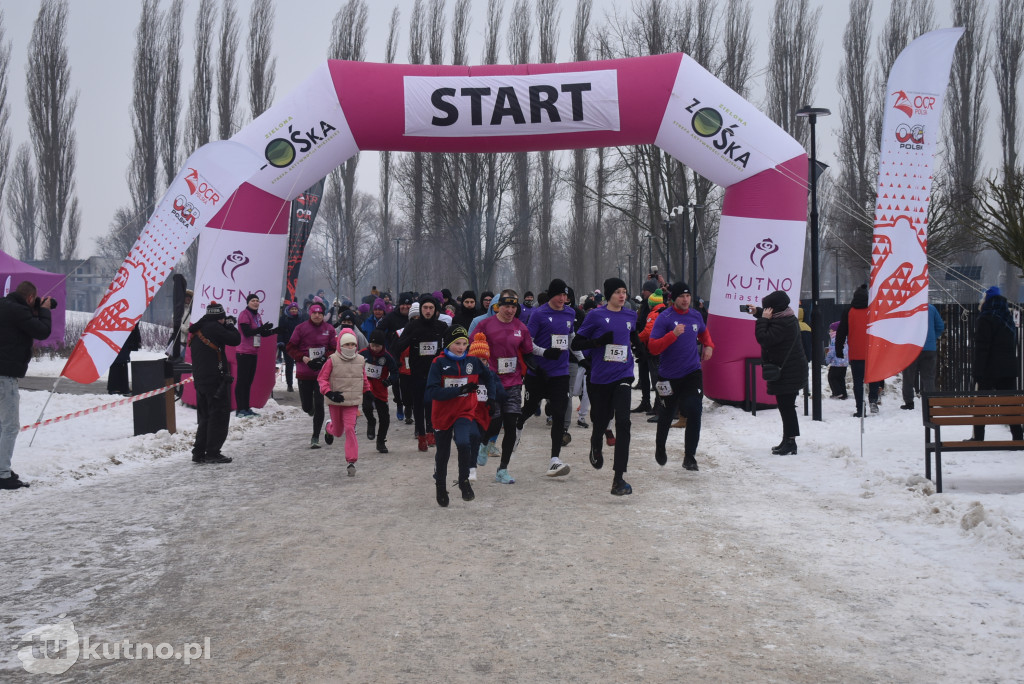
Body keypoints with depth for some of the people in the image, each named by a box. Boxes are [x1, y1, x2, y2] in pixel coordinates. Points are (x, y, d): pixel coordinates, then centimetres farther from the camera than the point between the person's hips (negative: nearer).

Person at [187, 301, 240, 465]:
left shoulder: (196, 330, 14)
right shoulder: (214, 328, -12)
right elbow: (235, 340, -12)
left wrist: (224, 327, 17)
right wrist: (230, 325, 5)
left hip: (199, 380, 9)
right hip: (216, 379, -9)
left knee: (205, 417, 16)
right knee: (219, 416, -2)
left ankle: (199, 453, 14)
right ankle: (212, 453, -3)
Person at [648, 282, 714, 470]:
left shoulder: (696, 315, 4)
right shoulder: (664, 318, -12)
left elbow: (704, 332, 28)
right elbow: (653, 348, -18)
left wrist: (709, 345, 9)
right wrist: (673, 334, -29)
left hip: (693, 372, 3)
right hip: (669, 376, -3)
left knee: (695, 412, -12)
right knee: (667, 415, 14)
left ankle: (689, 457, -4)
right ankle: (660, 449, 40)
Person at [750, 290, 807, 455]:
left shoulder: (782, 324, -23)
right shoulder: (787, 318, 11)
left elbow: (764, 338, -26)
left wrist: (763, 319, -15)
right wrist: (758, 312, 17)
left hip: (787, 372, -11)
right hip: (789, 370, 11)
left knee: (786, 406, -6)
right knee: (786, 406, 16)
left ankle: (790, 442, -1)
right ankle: (788, 441, 24)